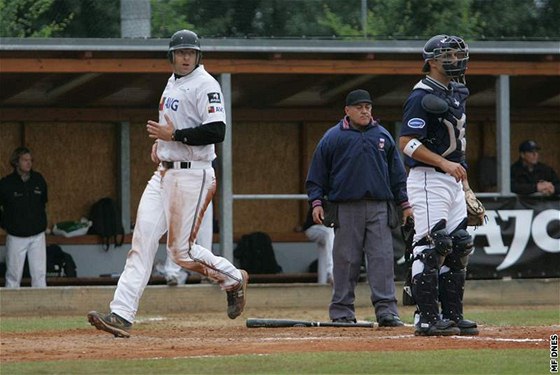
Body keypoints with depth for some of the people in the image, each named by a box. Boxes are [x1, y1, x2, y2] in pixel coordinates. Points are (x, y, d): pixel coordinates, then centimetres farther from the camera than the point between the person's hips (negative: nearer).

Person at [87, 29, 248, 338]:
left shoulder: (205, 85, -11)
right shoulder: (173, 83, 17)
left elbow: (216, 131, -22)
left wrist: (174, 135, -20)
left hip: (192, 176, -8)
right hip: (164, 173, 8)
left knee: (181, 250, -6)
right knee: (142, 241, -4)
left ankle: (232, 279, 20)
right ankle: (121, 316, -11)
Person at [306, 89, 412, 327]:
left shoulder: (383, 136, 15)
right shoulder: (332, 137, 6)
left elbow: (397, 173, 18)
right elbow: (317, 173, 7)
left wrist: (404, 204, 12)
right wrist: (316, 202, -3)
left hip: (379, 207, 2)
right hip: (346, 207, -2)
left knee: (382, 259, -6)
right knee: (345, 262, -1)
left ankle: (386, 311, -8)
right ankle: (342, 312, 4)